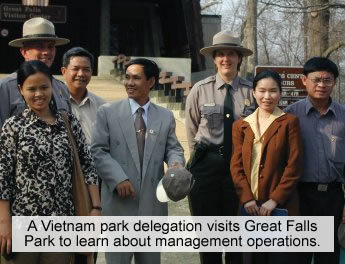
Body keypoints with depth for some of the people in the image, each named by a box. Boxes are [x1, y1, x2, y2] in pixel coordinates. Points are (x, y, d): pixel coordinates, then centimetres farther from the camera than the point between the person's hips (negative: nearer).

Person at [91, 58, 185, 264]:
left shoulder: (166, 117, 10)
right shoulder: (108, 112, 2)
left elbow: (173, 148, 8)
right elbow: (98, 150, -3)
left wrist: (176, 164, -16)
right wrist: (119, 179, -15)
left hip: (153, 201, 3)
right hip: (119, 201, -2)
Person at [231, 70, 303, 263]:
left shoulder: (289, 122, 0)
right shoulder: (241, 125, 11)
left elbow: (294, 165, -5)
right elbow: (236, 165, 6)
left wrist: (274, 200, -12)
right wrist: (247, 198, -8)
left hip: (281, 206, -3)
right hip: (251, 207, 3)